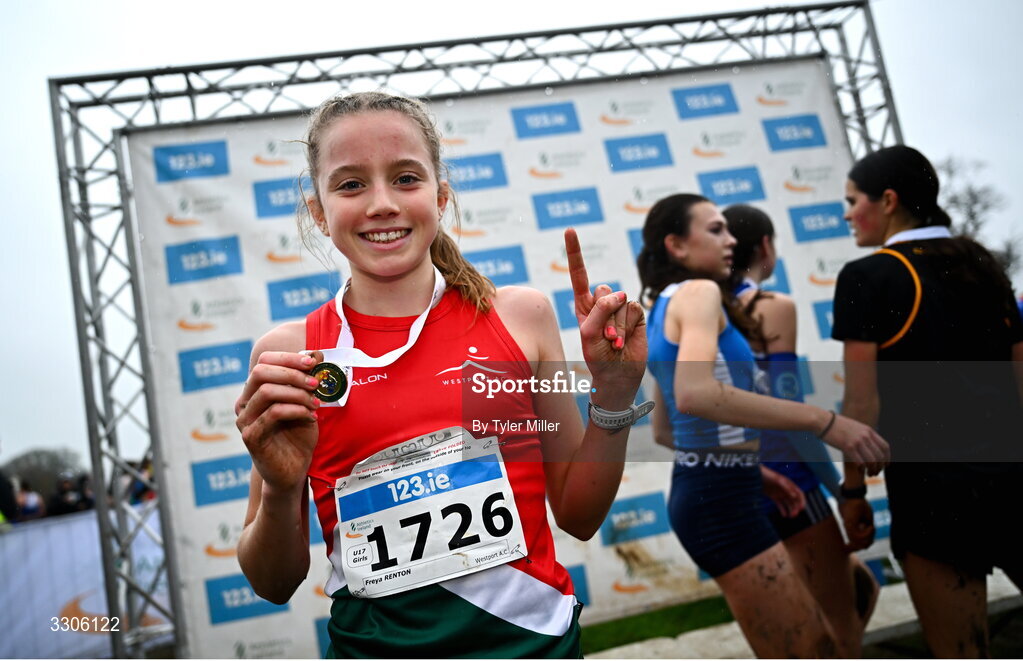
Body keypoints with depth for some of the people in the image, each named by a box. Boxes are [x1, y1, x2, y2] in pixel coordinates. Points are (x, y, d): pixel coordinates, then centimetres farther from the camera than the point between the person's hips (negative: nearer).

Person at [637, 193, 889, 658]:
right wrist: (822, 421, -32)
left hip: (703, 492, 10)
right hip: (720, 501, -10)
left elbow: (663, 431, 22)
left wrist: (750, 469, 24)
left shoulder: (666, 307, 17)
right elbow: (693, 394, -33)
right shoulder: (699, 292, -12)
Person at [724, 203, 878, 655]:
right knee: (842, 633, 6)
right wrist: (845, 493, -11)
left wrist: (753, 466, 4)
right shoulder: (774, 307, -12)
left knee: (862, 586, 24)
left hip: (743, 483, 8)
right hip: (787, 483, -8)